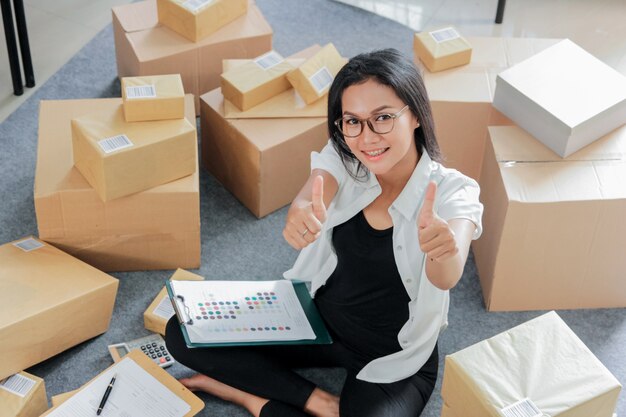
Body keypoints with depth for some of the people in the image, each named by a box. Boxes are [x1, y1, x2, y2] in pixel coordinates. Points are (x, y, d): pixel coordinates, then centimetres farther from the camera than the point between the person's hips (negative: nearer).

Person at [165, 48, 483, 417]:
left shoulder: (453, 192, -21)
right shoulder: (342, 160, -11)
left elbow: (446, 277, -40)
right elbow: (317, 193, -34)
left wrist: (443, 248, -65)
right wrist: (302, 214, -59)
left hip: (395, 362, -3)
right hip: (319, 320, 4)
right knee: (184, 333, -8)